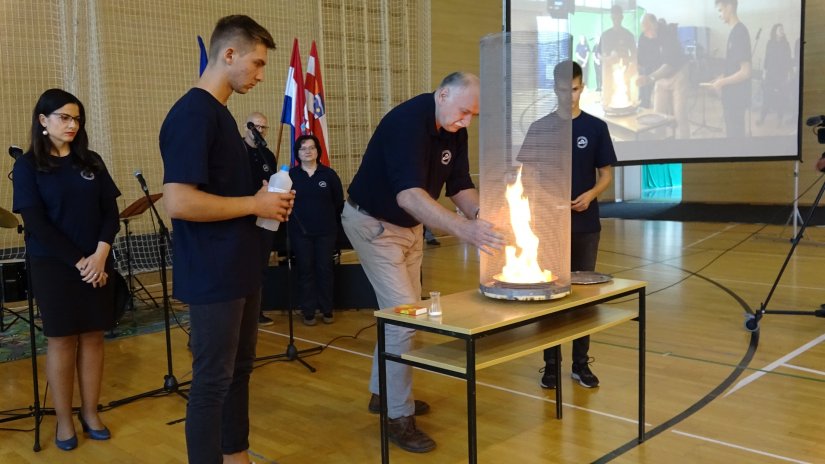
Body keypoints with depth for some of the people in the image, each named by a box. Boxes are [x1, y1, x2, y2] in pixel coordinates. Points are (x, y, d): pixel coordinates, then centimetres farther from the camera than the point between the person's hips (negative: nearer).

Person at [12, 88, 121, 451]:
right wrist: (77, 261, -15)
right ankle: (64, 419, 15)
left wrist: (100, 254, -12)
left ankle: (90, 412, 18)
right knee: (62, 339, 3)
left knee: (93, 336, 6)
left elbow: (111, 212, 3)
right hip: (53, 266, -3)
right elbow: (36, 224, -10)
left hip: (96, 264, 3)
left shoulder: (92, 161, 7)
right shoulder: (27, 166, -3)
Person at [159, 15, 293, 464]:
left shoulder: (220, 112, 13)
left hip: (240, 268, 10)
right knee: (213, 378, 1)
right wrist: (255, 204, -17)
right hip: (213, 274, -10)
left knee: (238, 369, 18)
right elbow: (178, 202, -26)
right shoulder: (192, 113, -17)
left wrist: (263, 198, 5)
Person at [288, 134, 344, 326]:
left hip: (326, 231, 1)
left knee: (325, 269, 5)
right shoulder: (291, 175, 0)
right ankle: (308, 311, 11)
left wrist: (332, 222, 7)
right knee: (305, 270, 4)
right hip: (300, 232, 0)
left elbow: (339, 202, 6)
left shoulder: (328, 174, 1)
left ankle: (327, 310, 16)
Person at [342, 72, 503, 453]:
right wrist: (463, 229, -52)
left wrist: (481, 213, -23)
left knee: (402, 311, 15)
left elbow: (460, 186, -1)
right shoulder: (407, 122, -30)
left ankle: (382, 392, 33)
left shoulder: (455, 131, -5)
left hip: (410, 225, 9)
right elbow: (408, 194, -42)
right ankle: (399, 416, 1)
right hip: (373, 223, -8)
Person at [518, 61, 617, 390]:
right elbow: (528, 172, 3)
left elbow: (606, 174, 5)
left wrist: (591, 194, -14)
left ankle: (581, 363, 20)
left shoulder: (596, 127, 2)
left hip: (585, 224, 1)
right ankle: (551, 363, 16)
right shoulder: (540, 128, 2)